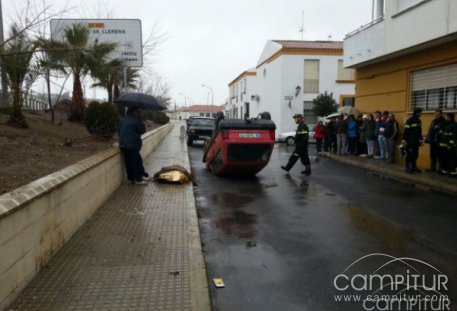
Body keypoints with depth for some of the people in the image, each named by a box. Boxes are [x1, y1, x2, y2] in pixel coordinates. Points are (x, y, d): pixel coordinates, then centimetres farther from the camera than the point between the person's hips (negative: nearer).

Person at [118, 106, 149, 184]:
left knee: (128, 162, 12)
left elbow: (119, 131, 19)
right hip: (132, 145, -9)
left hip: (123, 144, 9)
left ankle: (131, 178, 17)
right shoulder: (135, 120, -11)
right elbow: (142, 130, -5)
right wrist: (140, 120, 1)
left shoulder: (123, 120, 15)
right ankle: (138, 179, 0)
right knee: (137, 161, -2)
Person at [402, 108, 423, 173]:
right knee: (409, 154, -4)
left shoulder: (419, 120, 12)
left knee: (415, 154, 9)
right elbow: (406, 131, -14)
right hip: (410, 141, -7)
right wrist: (404, 139, -17)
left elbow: (419, 131, 19)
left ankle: (413, 167, 19)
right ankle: (407, 168, 3)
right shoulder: (409, 120, -11)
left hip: (416, 141, 7)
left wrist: (420, 139, 18)